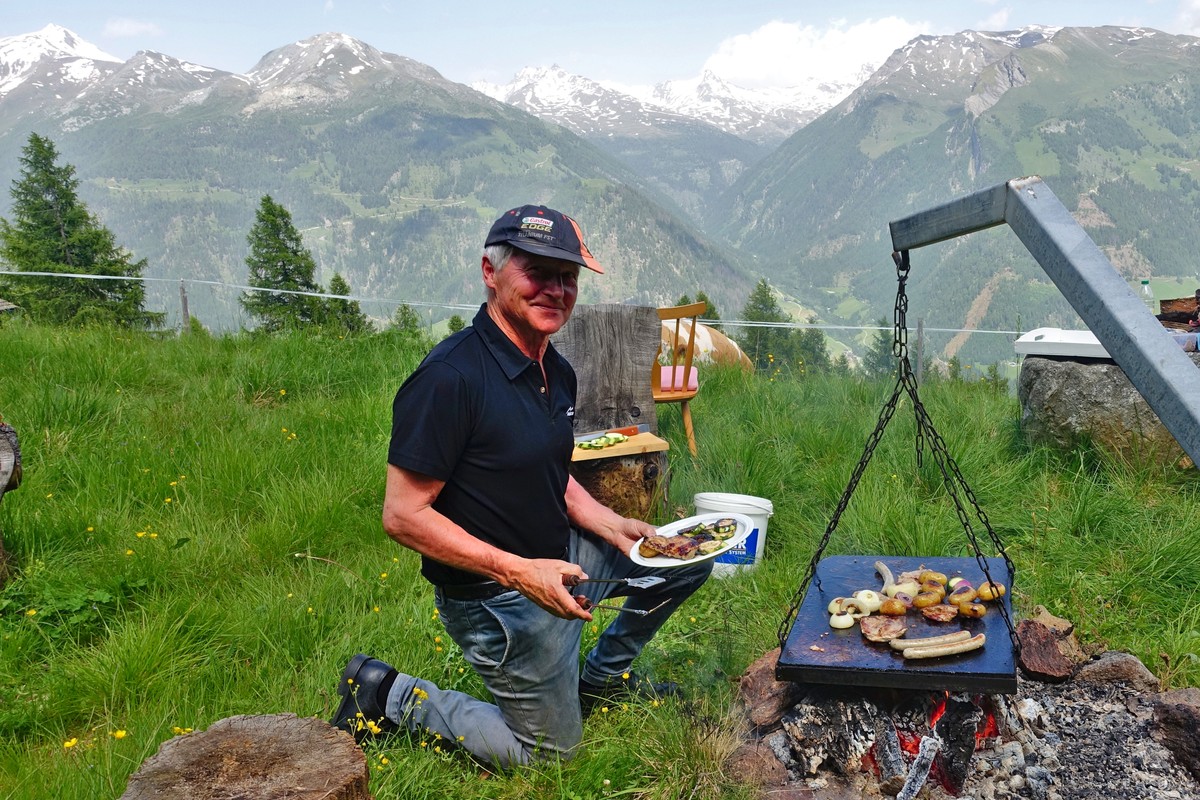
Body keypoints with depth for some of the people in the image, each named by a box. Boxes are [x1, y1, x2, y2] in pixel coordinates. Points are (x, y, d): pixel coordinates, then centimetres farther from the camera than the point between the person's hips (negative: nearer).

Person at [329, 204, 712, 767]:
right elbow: (403, 516, -26)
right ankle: (393, 697, 18)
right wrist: (520, 572, -29)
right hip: (496, 596, -8)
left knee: (691, 555, 13)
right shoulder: (451, 376, -26)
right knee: (549, 751, 8)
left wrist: (614, 526, -2)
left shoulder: (556, 372, 2)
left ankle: (602, 675, 30)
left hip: (560, 558, 8)